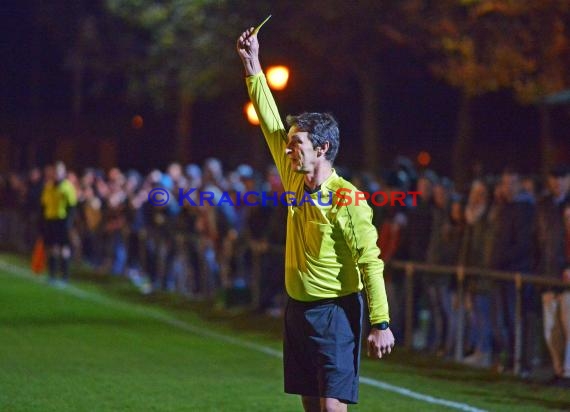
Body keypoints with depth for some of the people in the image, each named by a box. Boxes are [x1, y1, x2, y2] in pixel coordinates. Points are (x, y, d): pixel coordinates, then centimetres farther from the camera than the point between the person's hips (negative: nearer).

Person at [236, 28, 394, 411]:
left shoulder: (346, 200, -16)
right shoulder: (295, 180, 5)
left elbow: (371, 264, -17)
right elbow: (272, 125, 12)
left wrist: (381, 324, -20)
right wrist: (253, 66, 11)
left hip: (335, 312, -7)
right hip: (298, 308, 7)